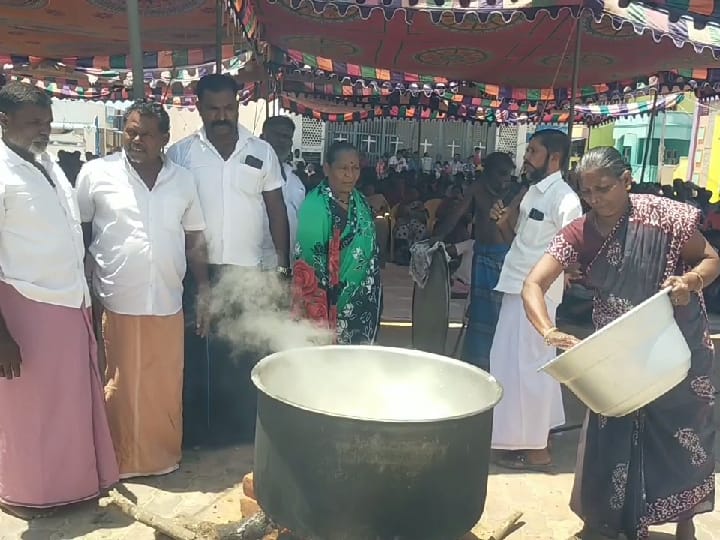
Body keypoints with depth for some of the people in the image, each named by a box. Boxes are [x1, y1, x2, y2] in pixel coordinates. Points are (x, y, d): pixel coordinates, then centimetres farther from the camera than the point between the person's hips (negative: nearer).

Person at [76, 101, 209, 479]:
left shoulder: (183, 180, 7)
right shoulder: (96, 174, -1)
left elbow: (195, 241, 12)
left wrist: (204, 290, 6)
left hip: (167, 304, 3)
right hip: (116, 304, -2)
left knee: (166, 387, 11)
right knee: (120, 386, 8)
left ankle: (164, 456, 28)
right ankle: (119, 460, 25)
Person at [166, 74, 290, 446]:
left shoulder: (262, 152, 4)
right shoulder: (180, 153, 1)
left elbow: (276, 209, 6)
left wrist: (283, 263, 1)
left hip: (248, 269, 1)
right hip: (196, 270, 0)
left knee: (246, 354, 7)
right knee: (195, 352, 7)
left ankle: (243, 429, 21)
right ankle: (194, 431, 21)